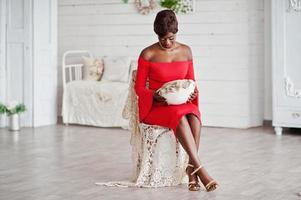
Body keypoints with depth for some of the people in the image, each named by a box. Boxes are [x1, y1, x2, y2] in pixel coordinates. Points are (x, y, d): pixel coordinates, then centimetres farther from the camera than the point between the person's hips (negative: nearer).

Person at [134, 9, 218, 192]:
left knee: (194, 115, -33)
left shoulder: (185, 51, 8)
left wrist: (193, 92, -8)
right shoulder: (148, 54, -3)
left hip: (182, 103, 3)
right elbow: (139, 87, 0)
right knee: (179, 116, -37)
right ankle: (199, 169, -40)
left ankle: (191, 168, -31)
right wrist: (155, 95, -20)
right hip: (155, 107, -3)